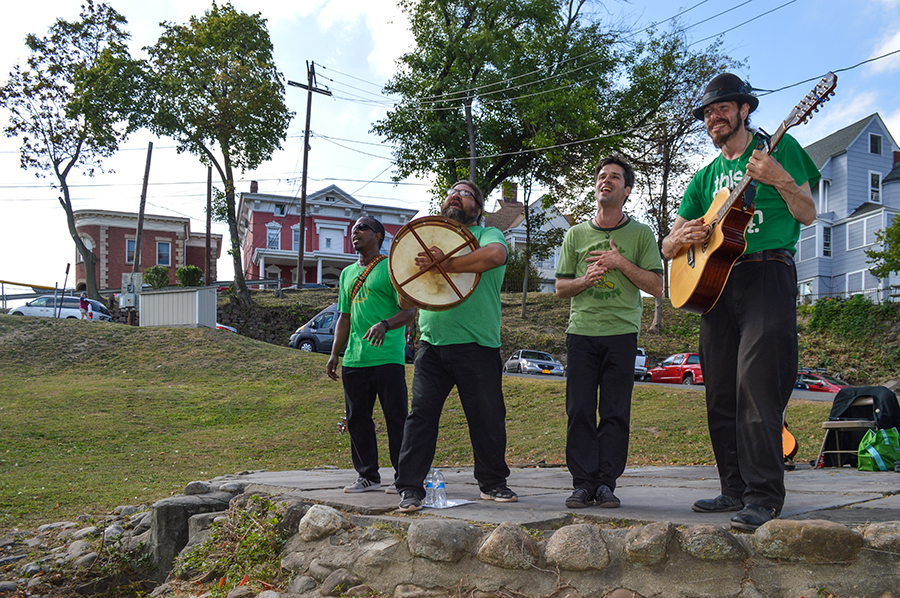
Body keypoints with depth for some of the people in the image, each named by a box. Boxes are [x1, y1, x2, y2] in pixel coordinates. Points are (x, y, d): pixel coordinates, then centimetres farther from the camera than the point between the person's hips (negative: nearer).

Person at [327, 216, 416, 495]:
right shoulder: (347, 273, 20)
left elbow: (409, 311, -8)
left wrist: (384, 325, -26)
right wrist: (334, 354, 17)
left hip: (387, 359, -6)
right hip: (353, 361, 7)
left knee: (396, 418, -3)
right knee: (357, 419, 8)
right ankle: (368, 476, 20)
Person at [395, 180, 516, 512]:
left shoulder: (488, 234, 6)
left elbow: (495, 254, -19)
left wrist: (444, 264, -17)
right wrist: (422, 262, -9)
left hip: (477, 345, -3)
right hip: (432, 344, 3)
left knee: (488, 416, 4)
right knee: (421, 413, -3)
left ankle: (492, 482, 21)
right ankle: (410, 488, 3)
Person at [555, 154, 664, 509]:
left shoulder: (640, 234, 8)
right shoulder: (576, 235, 13)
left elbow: (656, 286, 2)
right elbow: (560, 288, 13)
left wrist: (621, 263, -8)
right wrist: (586, 279, -7)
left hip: (622, 333, -1)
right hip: (581, 332, 2)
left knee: (615, 412, -1)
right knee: (579, 411, -2)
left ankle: (607, 483, 6)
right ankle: (583, 483, 5)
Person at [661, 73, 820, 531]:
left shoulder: (779, 148, 8)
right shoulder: (705, 177, 21)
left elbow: (808, 215, -1)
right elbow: (667, 248, 18)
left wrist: (780, 180, -19)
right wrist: (683, 236, -5)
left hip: (767, 274, -6)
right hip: (713, 281, 6)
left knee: (756, 384, -16)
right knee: (721, 394, 4)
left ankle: (764, 496, -11)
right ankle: (735, 489, 13)